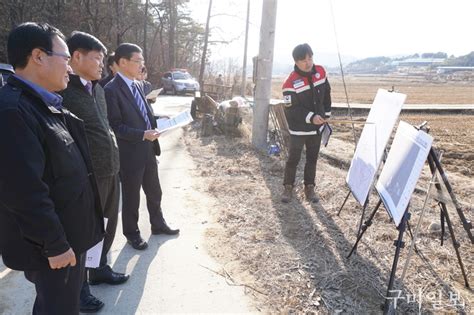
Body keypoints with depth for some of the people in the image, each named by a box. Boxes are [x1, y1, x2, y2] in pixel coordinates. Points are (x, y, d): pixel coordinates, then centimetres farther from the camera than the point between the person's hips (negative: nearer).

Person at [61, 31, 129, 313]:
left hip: (111, 171, 8)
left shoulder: (97, 88, 10)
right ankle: (79, 286, 30)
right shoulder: (63, 91, -17)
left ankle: (100, 269, 43)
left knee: (108, 224, 21)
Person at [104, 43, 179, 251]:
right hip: (130, 153, -7)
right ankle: (132, 233, 31)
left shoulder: (137, 85, 9)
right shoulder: (112, 90, -17)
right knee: (131, 196, 11)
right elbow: (116, 126, -19)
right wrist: (143, 135, -25)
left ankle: (158, 224, 41)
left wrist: (158, 120, 5)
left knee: (154, 191, 21)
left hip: (148, 149, 8)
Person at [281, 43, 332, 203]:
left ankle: (309, 187, 27)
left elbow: (326, 93, 12)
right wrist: (311, 117, -27)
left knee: (312, 158, 14)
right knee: (293, 158, 3)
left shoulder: (321, 72, -3)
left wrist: (326, 113, 10)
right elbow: (291, 109, -19)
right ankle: (288, 187, 21)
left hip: (317, 126, 5)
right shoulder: (291, 82, -21)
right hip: (299, 128, -5)